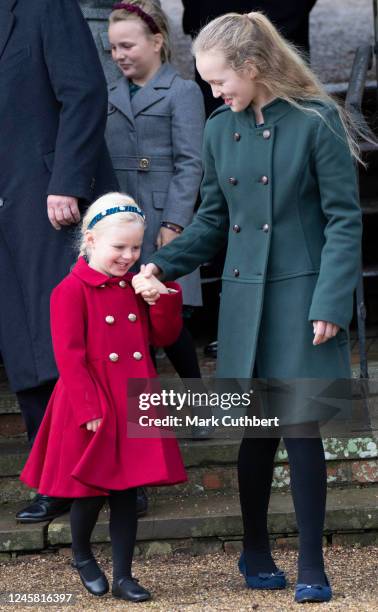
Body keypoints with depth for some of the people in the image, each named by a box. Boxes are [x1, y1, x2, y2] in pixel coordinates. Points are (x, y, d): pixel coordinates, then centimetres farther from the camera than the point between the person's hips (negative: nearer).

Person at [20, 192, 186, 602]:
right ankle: (81, 556, 31)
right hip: (92, 410, -5)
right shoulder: (71, 291, -10)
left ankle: (123, 576, 14)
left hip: (134, 407, 5)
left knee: (126, 492, 7)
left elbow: (164, 337, 11)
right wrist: (89, 409, -17)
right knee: (90, 491, 4)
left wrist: (164, 297, -6)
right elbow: (69, 356, -14)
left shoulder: (136, 287, 11)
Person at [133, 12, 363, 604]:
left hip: (301, 295, -5)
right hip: (244, 299, 5)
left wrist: (330, 303, -14)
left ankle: (311, 565, 8)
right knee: (256, 428, 11)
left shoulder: (316, 122, -9)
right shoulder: (220, 131, 8)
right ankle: (256, 551, 26)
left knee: (300, 425, -3)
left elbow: (344, 219, -8)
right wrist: (161, 265, 4)